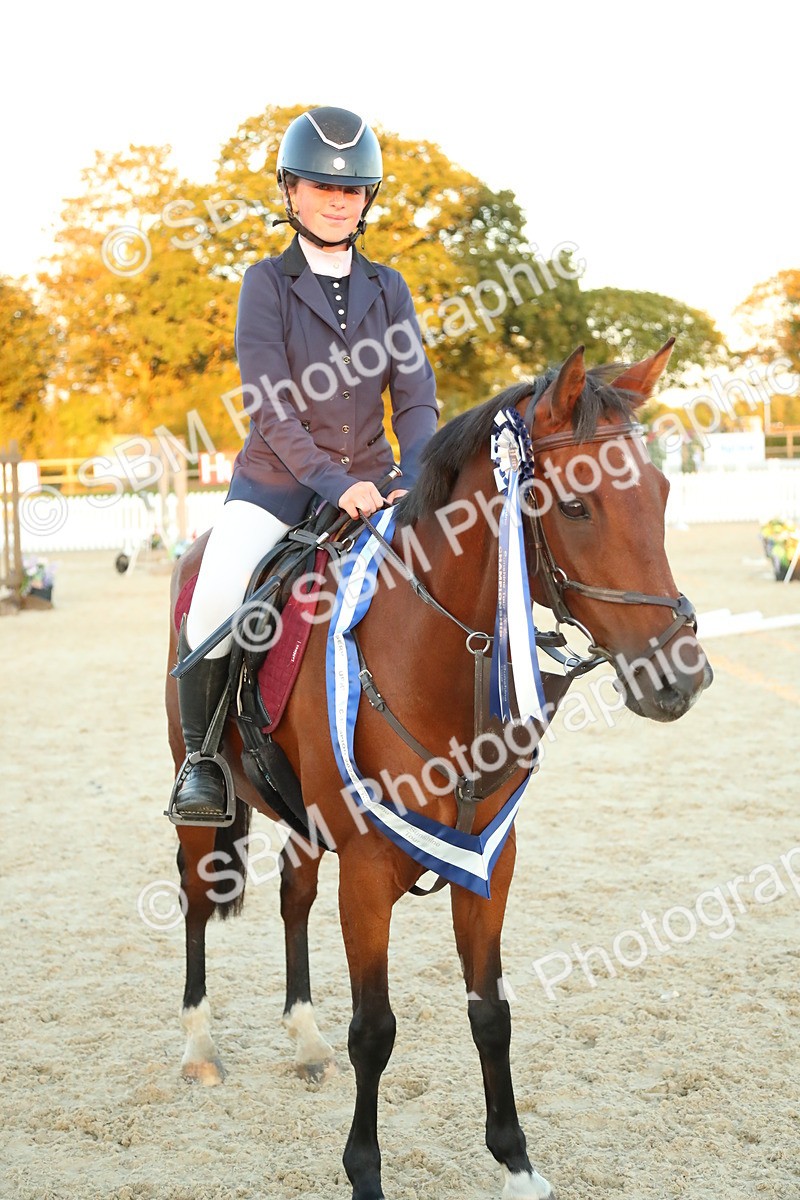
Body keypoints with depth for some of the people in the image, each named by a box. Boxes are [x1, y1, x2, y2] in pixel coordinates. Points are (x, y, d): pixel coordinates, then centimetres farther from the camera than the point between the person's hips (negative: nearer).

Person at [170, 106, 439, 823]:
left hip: (369, 484, 4)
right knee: (214, 601, -25)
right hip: (276, 481, -3)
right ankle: (201, 758, -4)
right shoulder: (267, 283, -2)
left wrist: (416, 482, -15)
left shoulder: (388, 288, 9)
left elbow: (416, 397, 3)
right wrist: (331, 482, -24)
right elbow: (270, 407, -11)